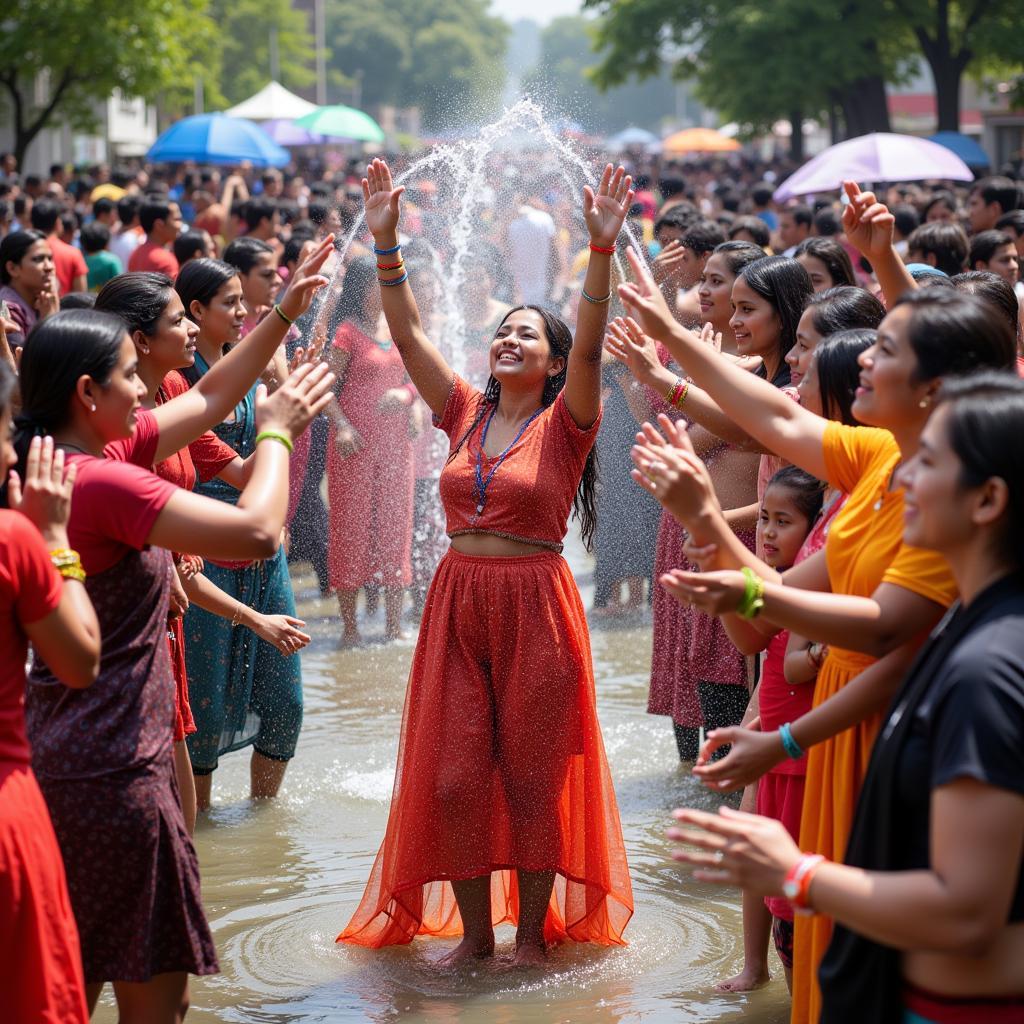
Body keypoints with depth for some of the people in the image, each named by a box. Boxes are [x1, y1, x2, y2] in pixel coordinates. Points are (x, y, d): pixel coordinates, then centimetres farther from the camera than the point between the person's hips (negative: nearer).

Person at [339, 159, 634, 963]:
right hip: (458, 601, 4)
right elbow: (407, 333, 4)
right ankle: (475, 931, 18)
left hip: (535, 603, -4)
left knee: (532, 775, 4)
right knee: (454, 776, 4)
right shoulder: (466, 413, 8)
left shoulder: (564, 424, -3)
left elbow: (590, 346, -17)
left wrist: (603, 248, -29)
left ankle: (533, 932, 18)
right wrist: (386, 242, -6)